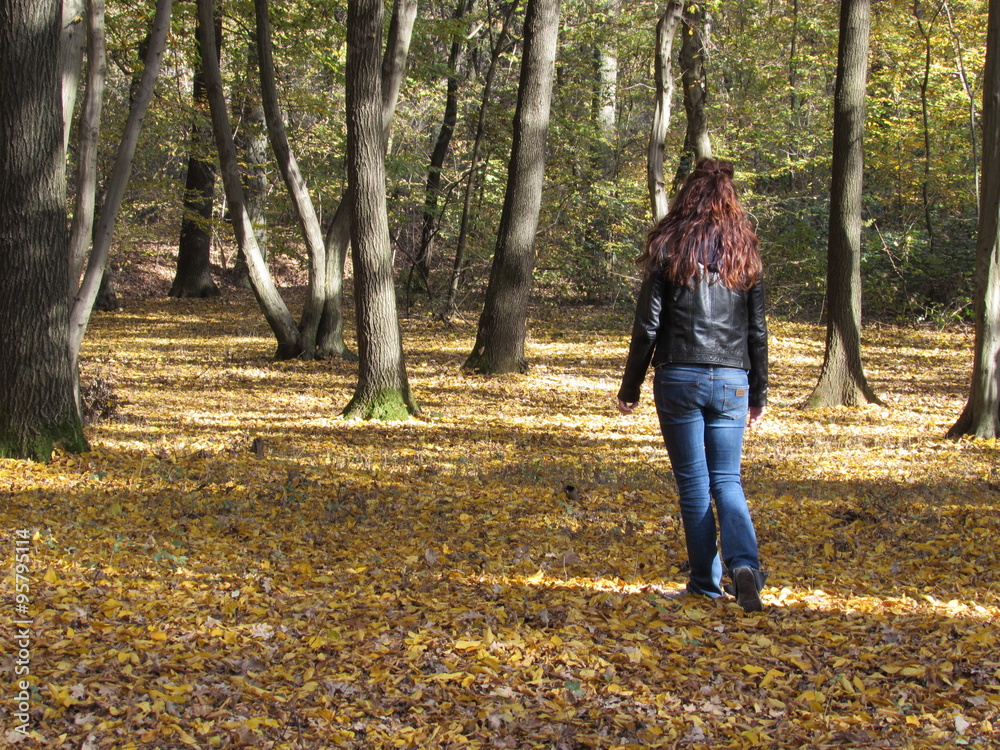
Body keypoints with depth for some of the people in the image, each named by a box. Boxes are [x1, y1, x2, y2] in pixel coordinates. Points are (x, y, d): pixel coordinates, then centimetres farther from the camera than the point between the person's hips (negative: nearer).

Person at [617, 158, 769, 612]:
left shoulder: (668, 251, -3)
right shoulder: (745, 255, 6)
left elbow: (647, 327, -5)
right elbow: (757, 331, 9)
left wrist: (630, 389, 3)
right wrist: (759, 394, 16)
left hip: (679, 378, -2)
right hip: (732, 382, 3)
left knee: (693, 482, 6)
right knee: (727, 480, 8)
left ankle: (707, 581, 10)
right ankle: (744, 563, -14)